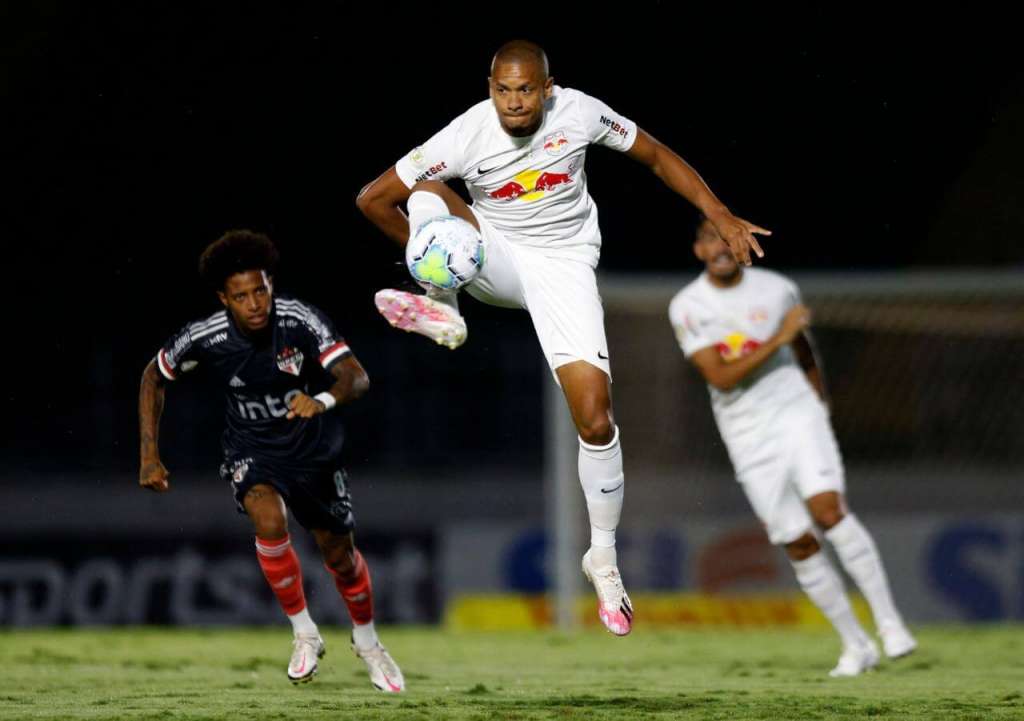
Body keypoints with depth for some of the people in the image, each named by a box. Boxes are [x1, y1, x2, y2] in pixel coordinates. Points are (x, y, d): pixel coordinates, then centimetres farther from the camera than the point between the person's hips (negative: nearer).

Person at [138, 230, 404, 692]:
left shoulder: (300, 321, -25)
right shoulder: (205, 338, -21)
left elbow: (356, 377, -32)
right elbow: (154, 378, -2)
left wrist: (324, 400, -54)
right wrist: (150, 457, -6)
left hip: (312, 446, 1)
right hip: (251, 450, -1)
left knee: (339, 555, 10)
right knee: (269, 521, -31)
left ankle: (367, 642, 40)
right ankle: (304, 634, -12)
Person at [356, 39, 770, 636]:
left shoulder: (580, 113, -14)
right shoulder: (466, 135, -17)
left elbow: (658, 158, 2)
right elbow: (373, 199, -9)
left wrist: (721, 217, -5)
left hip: (563, 266, 0)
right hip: (494, 260, 0)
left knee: (596, 420, -13)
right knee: (426, 189, -29)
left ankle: (604, 556, 6)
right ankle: (445, 312, -27)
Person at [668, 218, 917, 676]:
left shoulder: (777, 290, 3)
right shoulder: (687, 307, -4)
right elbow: (721, 378, -14)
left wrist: (820, 412, 20)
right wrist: (778, 338, -19)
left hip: (798, 415, 0)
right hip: (749, 438, 0)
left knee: (828, 508, -22)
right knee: (798, 544, -2)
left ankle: (888, 621, -18)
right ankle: (855, 646, 9)